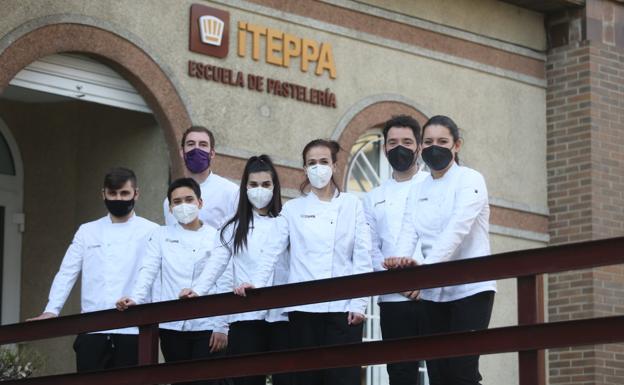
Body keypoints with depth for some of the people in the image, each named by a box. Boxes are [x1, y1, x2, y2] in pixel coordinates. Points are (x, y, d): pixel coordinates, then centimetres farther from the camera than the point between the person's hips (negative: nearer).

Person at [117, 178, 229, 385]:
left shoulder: (216, 237, 6)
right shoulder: (161, 235, 12)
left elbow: (223, 284, 2)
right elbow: (148, 271, 2)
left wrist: (222, 326, -4)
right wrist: (135, 299, -16)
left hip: (207, 325, -2)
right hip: (172, 325, 2)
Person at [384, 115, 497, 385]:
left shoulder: (469, 180, -4)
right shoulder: (418, 191, 13)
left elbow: (457, 228, -20)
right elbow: (409, 230, -2)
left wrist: (427, 265, -34)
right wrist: (401, 259, -25)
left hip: (470, 288, -6)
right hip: (434, 293, 6)